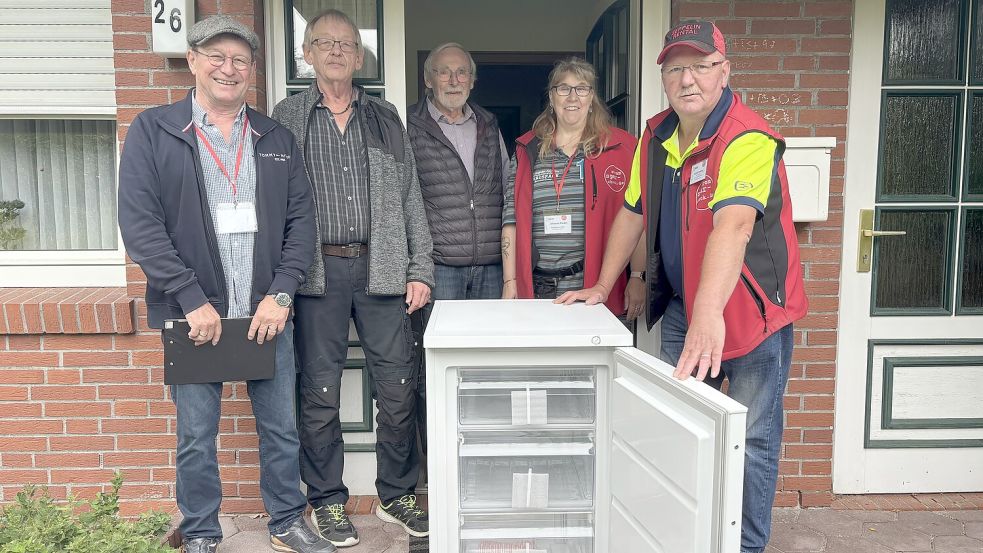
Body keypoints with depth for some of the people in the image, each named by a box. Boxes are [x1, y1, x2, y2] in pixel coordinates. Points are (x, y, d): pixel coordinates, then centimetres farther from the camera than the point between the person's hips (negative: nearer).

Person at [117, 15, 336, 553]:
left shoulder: (276, 138, 10)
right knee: (196, 436, 10)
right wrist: (193, 300, -13)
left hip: (268, 312, 3)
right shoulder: (153, 131, 0)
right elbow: (139, 223, -7)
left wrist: (281, 294, -5)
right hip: (193, 313, -2)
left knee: (281, 427, 12)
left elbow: (301, 219, 6)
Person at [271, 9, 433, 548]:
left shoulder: (385, 118, 13)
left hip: (381, 270, 2)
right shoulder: (286, 118, 7)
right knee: (320, 393, 6)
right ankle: (327, 502, 24)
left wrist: (420, 271, 3)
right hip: (317, 272, -1)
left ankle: (397, 495, 24)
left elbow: (411, 200, 10)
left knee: (398, 388, 5)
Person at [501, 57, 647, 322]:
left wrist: (637, 278, -7)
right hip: (536, 289, 2)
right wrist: (510, 282, 3)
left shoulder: (620, 146, 4)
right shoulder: (527, 149, 10)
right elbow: (512, 219, 8)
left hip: (596, 289, -1)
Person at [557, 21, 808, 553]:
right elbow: (632, 214, 11)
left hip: (752, 309, -6)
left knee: (752, 442, 4)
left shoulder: (749, 140, -22)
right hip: (682, 307, 6)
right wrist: (603, 286, 12)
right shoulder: (655, 137, 1)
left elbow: (732, 226, -39)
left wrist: (709, 315, -51)